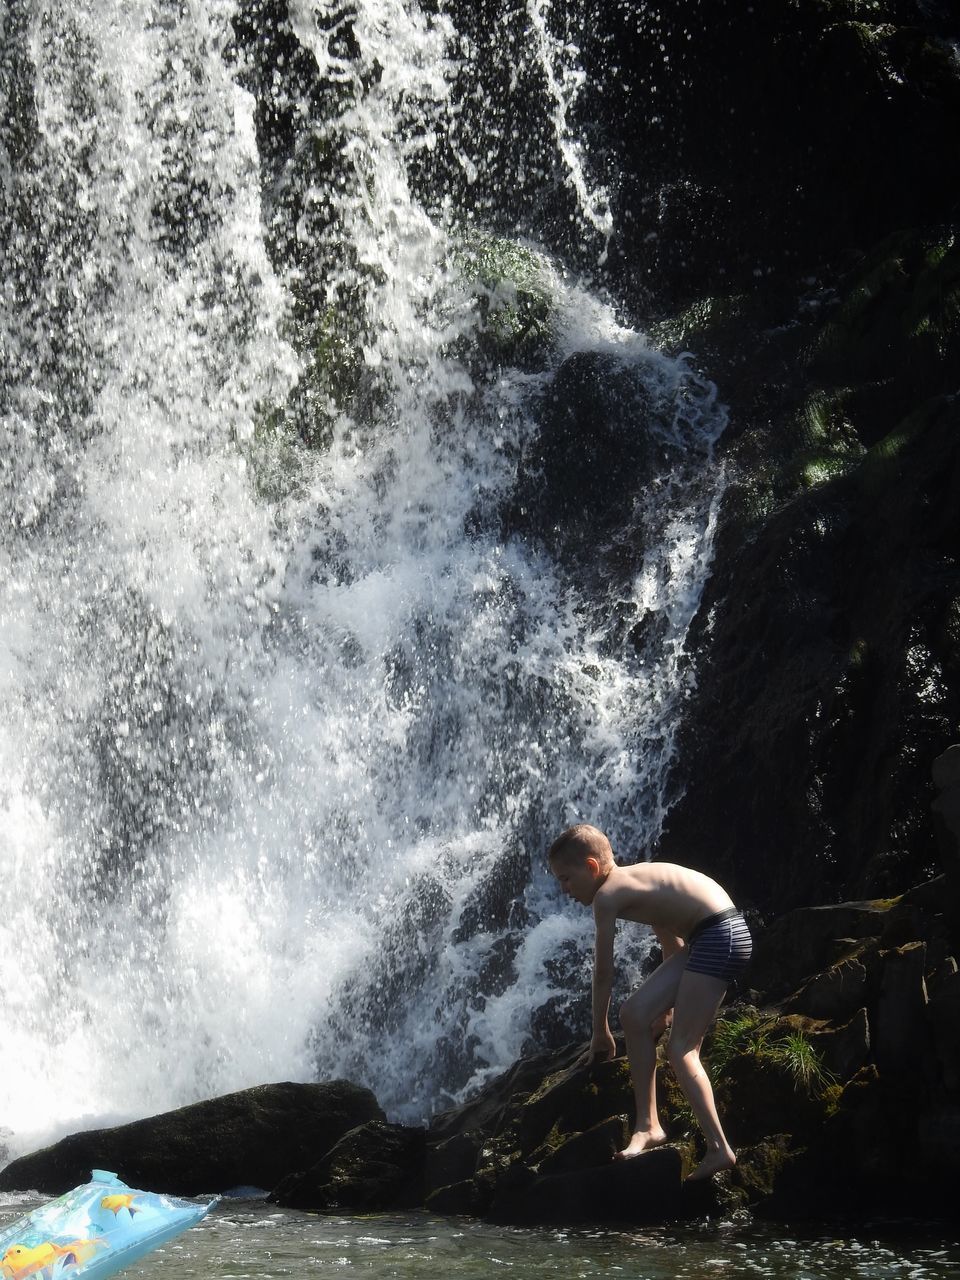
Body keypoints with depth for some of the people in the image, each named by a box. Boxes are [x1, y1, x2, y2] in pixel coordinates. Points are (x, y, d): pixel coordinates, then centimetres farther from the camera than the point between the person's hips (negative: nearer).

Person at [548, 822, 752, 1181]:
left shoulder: (606, 895, -7)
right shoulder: (635, 879, 20)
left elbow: (603, 972, -2)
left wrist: (600, 1032, 9)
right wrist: (666, 1006, 33)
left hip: (720, 936, -10)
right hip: (703, 939, 10)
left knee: (681, 1048, -10)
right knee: (634, 1013, 9)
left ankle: (719, 1148, -16)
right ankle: (648, 1124, 11)